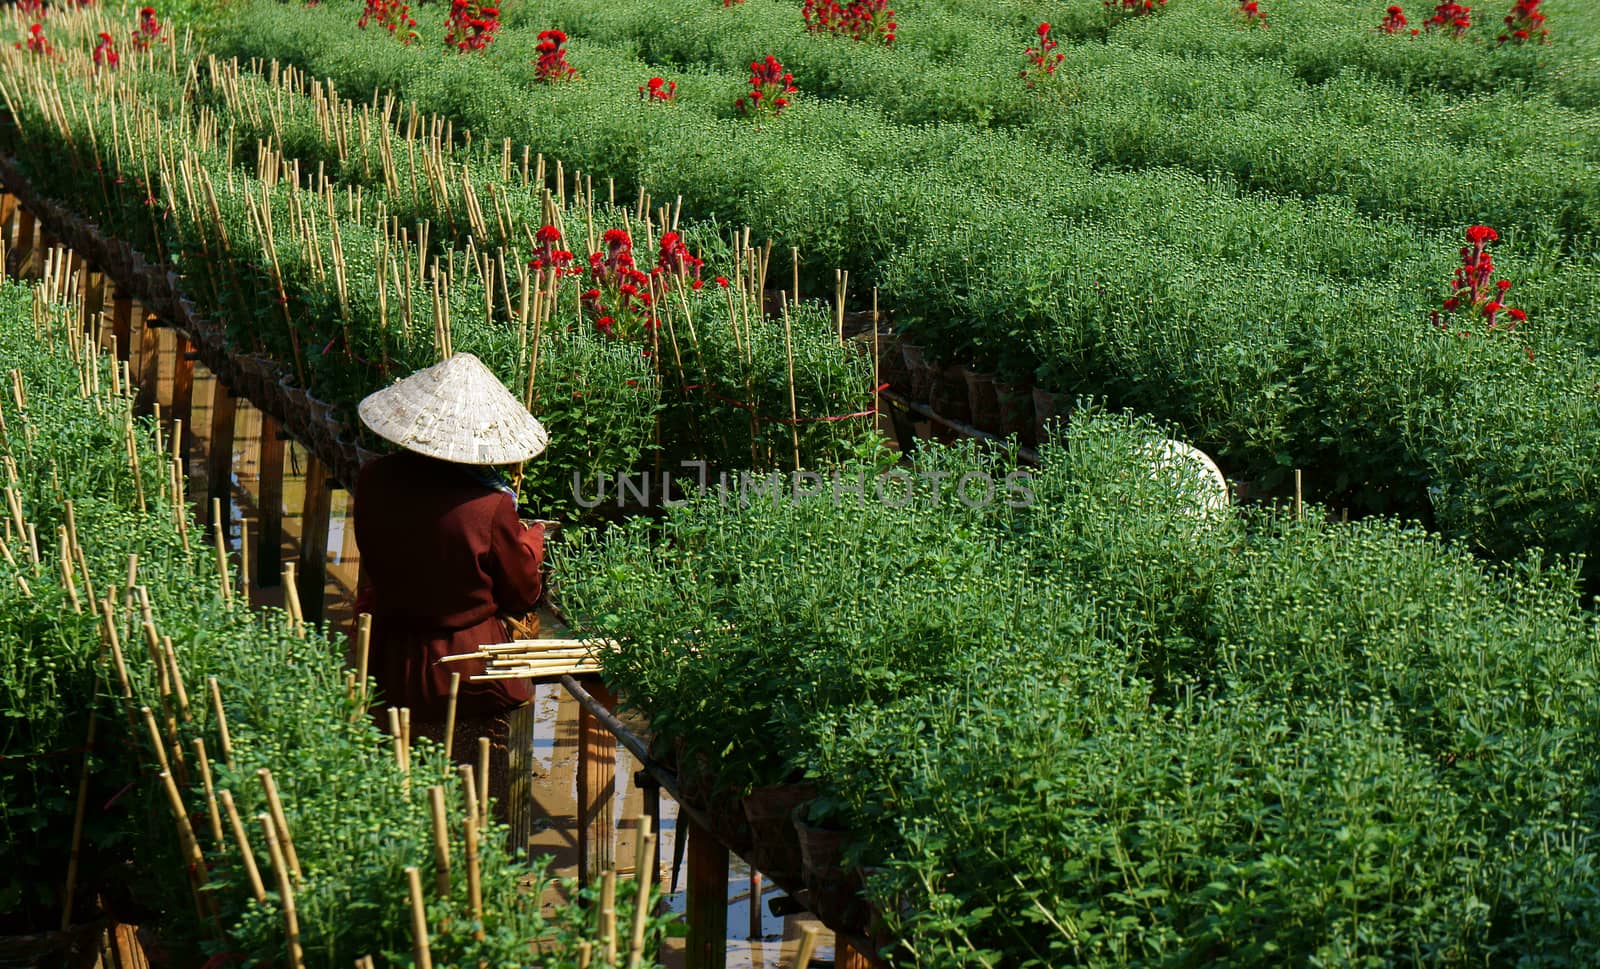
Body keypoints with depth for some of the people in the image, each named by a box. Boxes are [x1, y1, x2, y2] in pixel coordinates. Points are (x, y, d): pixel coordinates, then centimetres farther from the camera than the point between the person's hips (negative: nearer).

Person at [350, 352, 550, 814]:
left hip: (389, 667, 5)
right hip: (467, 676, -4)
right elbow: (523, 595, -7)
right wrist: (531, 536, 10)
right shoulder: (491, 508, -22)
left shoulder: (374, 481, -10)